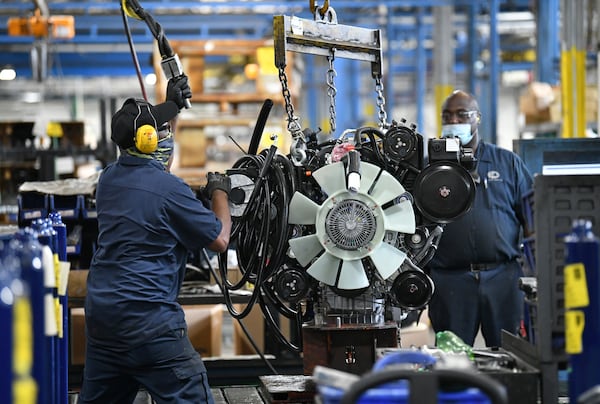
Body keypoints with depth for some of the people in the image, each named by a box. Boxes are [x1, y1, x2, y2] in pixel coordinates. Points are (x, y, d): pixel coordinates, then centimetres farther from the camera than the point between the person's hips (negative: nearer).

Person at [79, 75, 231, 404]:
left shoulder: (109, 178, 9)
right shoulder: (169, 188, -13)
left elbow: (150, 159, 33)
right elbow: (219, 240, -4)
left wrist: (173, 106, 36)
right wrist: (220, 193, 12)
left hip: (99, 314, 8)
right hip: (148, 321, -8)